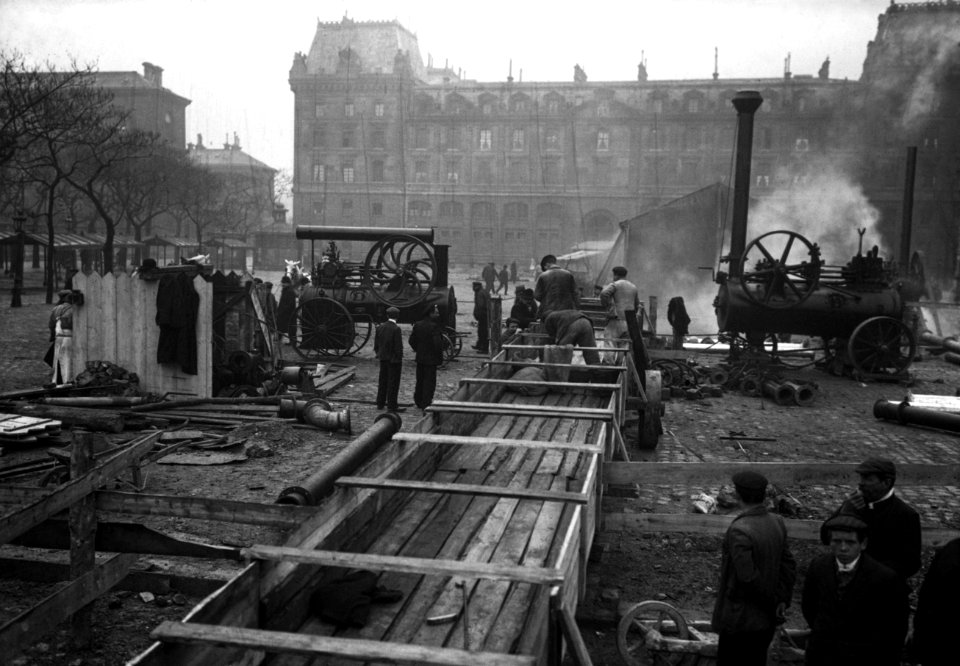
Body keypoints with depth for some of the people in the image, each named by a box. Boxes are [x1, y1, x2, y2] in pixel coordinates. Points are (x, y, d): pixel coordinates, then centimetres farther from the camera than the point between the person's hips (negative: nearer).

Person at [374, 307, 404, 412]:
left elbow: (376, 344, 8)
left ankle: (380, 403, 24)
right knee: (393, 382, 1)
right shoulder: (396, 329, -18)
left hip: (383, 359, 6)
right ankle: (392, 405, 4)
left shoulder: (380, 327, 2)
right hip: (394, 359, -6)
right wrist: (399, 358, -8)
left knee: (383, 381, 16)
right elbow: (398, 346, -17)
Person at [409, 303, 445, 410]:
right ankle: (426, 404, 3)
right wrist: (440, 357, -11)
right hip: (431, 359, -7)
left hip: (420, 358, 7)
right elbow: (437, 343, -23)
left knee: (420, 380, 19)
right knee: (429, 381, 2)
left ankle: (418, 401, 30)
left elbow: (411, 340, 6)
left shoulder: (418, 325, 3)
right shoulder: (434, 326, -18)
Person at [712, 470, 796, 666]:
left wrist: (772, 603, -9)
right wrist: (782, 600, 0)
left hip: (740, 621, -7)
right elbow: (788, 565, 3)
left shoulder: (739, 530, -25)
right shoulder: (776, 523, -1)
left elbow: (748, 577, -24)